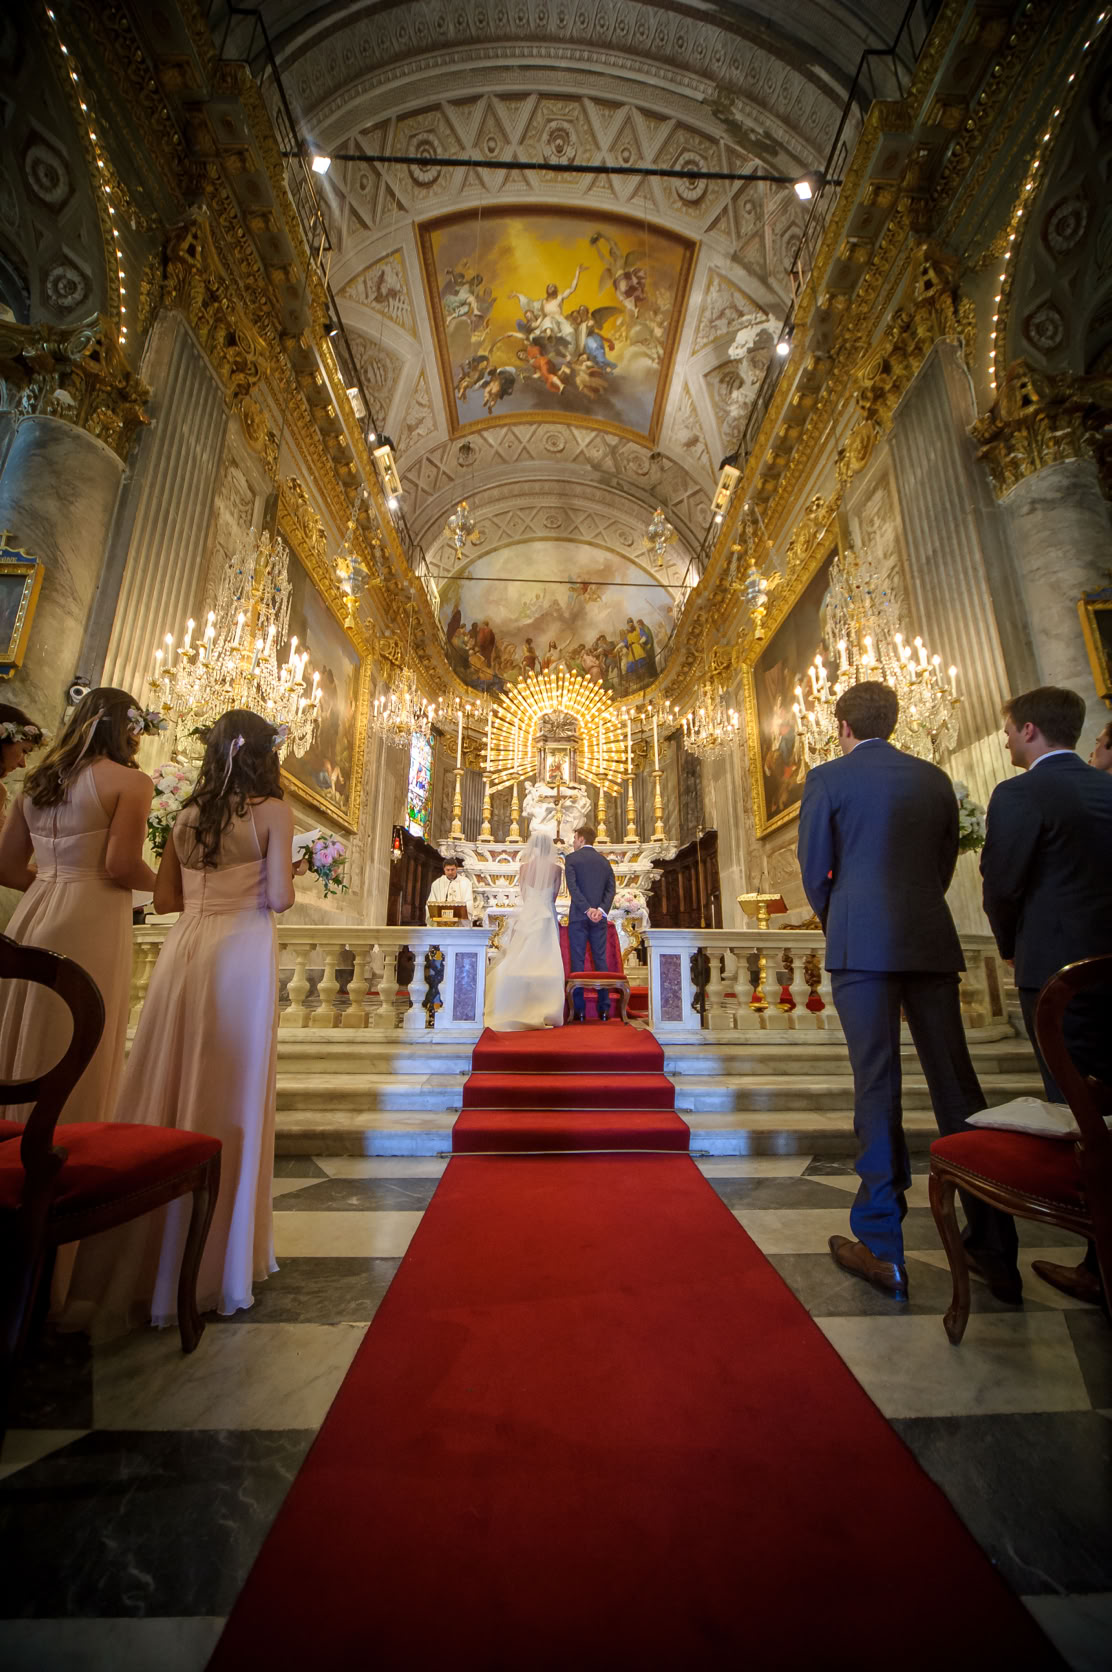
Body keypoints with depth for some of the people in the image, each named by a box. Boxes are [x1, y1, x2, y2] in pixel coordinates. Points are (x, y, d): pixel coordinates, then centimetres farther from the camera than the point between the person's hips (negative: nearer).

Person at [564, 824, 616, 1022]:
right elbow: (611, 889, 2)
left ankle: (579, 1009, 1)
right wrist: (601, 909, -7)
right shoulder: (604, 861, 12)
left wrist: (587, 909, -14)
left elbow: (572, 886, -13)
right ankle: (604, 1009, 8)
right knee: (600, 960, 7)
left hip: (578, 916, -4)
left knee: (578, 961, 1)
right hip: (599, 917, 4)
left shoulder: (572, 858, -1)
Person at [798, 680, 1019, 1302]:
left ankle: (884, 1251, 7)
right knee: (957, 1084, 9)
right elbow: (945, 863, 15)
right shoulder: (935, 777, 14)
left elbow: (815, 870, -1)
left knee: (877, 1086, -1)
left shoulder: (827, 778, 0)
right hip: (932, 942, 5)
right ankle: (995, 1250, 19)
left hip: (863, 944, -4)